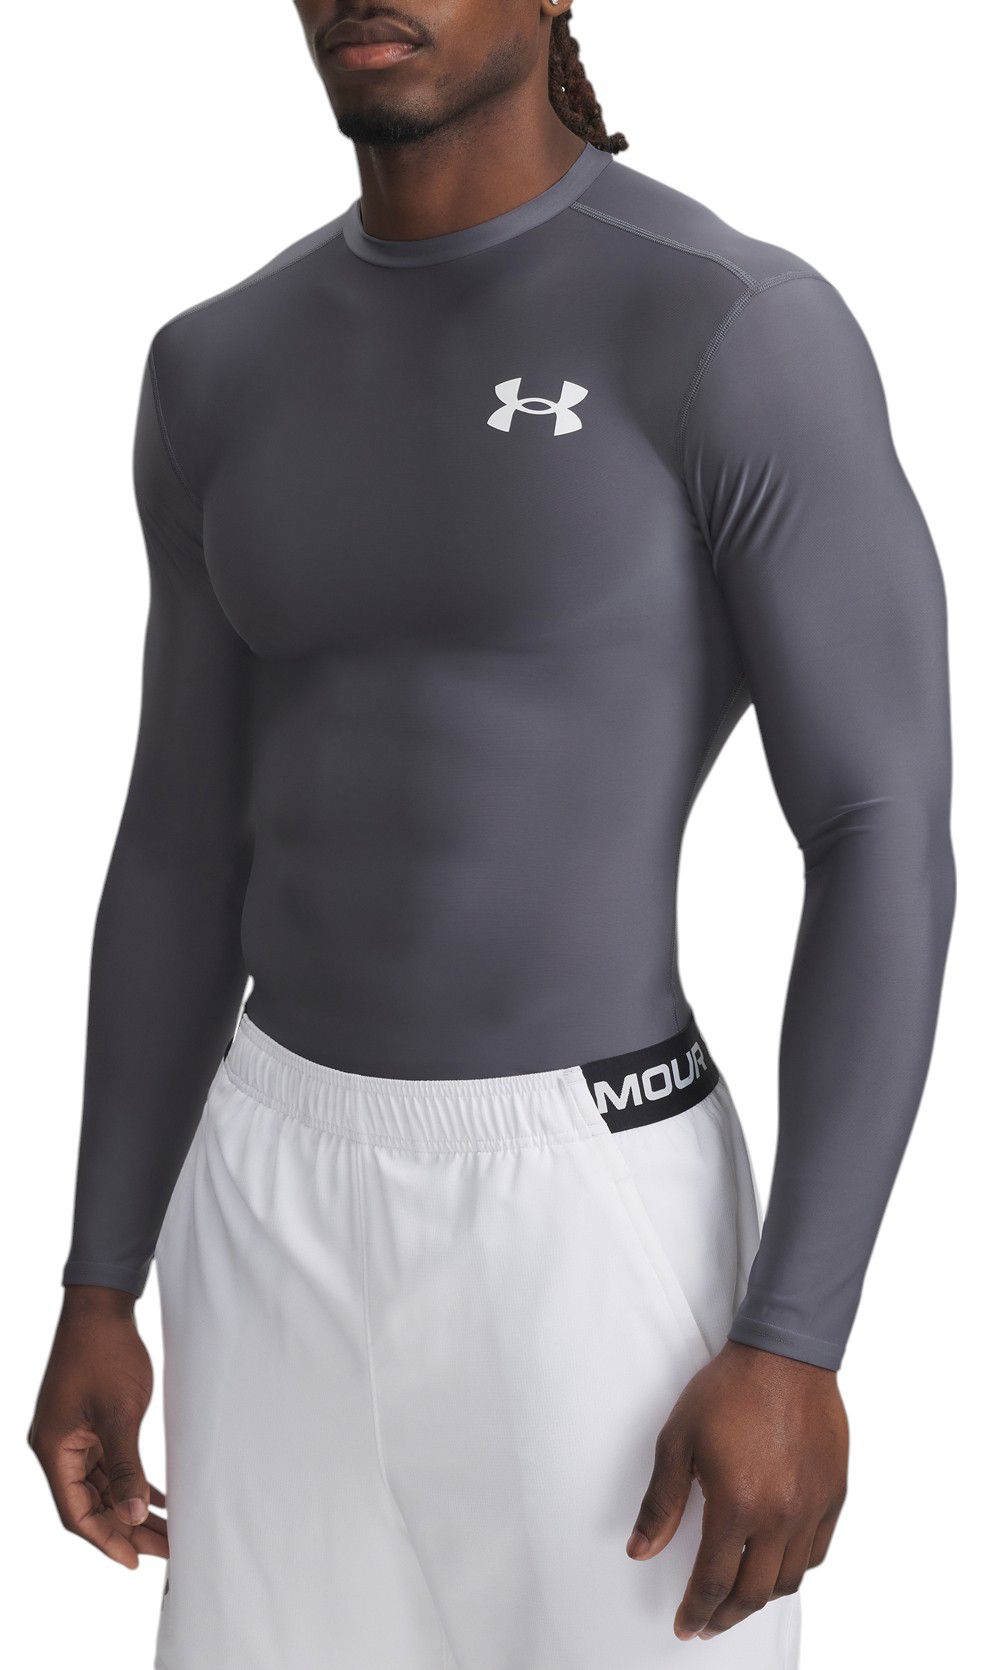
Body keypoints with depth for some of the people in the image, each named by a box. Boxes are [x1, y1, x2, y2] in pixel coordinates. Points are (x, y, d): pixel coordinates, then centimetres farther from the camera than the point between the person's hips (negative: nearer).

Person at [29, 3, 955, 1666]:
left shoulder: (756, 336, -13)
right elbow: (187, 846, 12)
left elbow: (892, 843, -13)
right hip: (288, 1196, 6)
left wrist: (794, 1345, -17)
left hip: (590, 1217, -6)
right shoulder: (227, 375, 7)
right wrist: (96, 1291, 11)